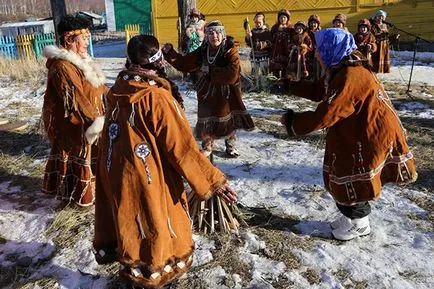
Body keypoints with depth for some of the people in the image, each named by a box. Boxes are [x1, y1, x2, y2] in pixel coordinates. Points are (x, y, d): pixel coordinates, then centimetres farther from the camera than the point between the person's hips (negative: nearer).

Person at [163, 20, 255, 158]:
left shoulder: (230, 51, -12)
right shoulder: (202, 52, 1)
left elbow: (232, 75, -25)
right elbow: (184, 63, 11)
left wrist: (210, 72, -20)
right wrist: (170, 53, -1)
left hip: (226, 94, -3)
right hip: (207, 94, 3)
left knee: (228, 120, 12)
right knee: (206, 122, 9)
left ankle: (230, 145, 37)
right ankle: (207, 146, 34)